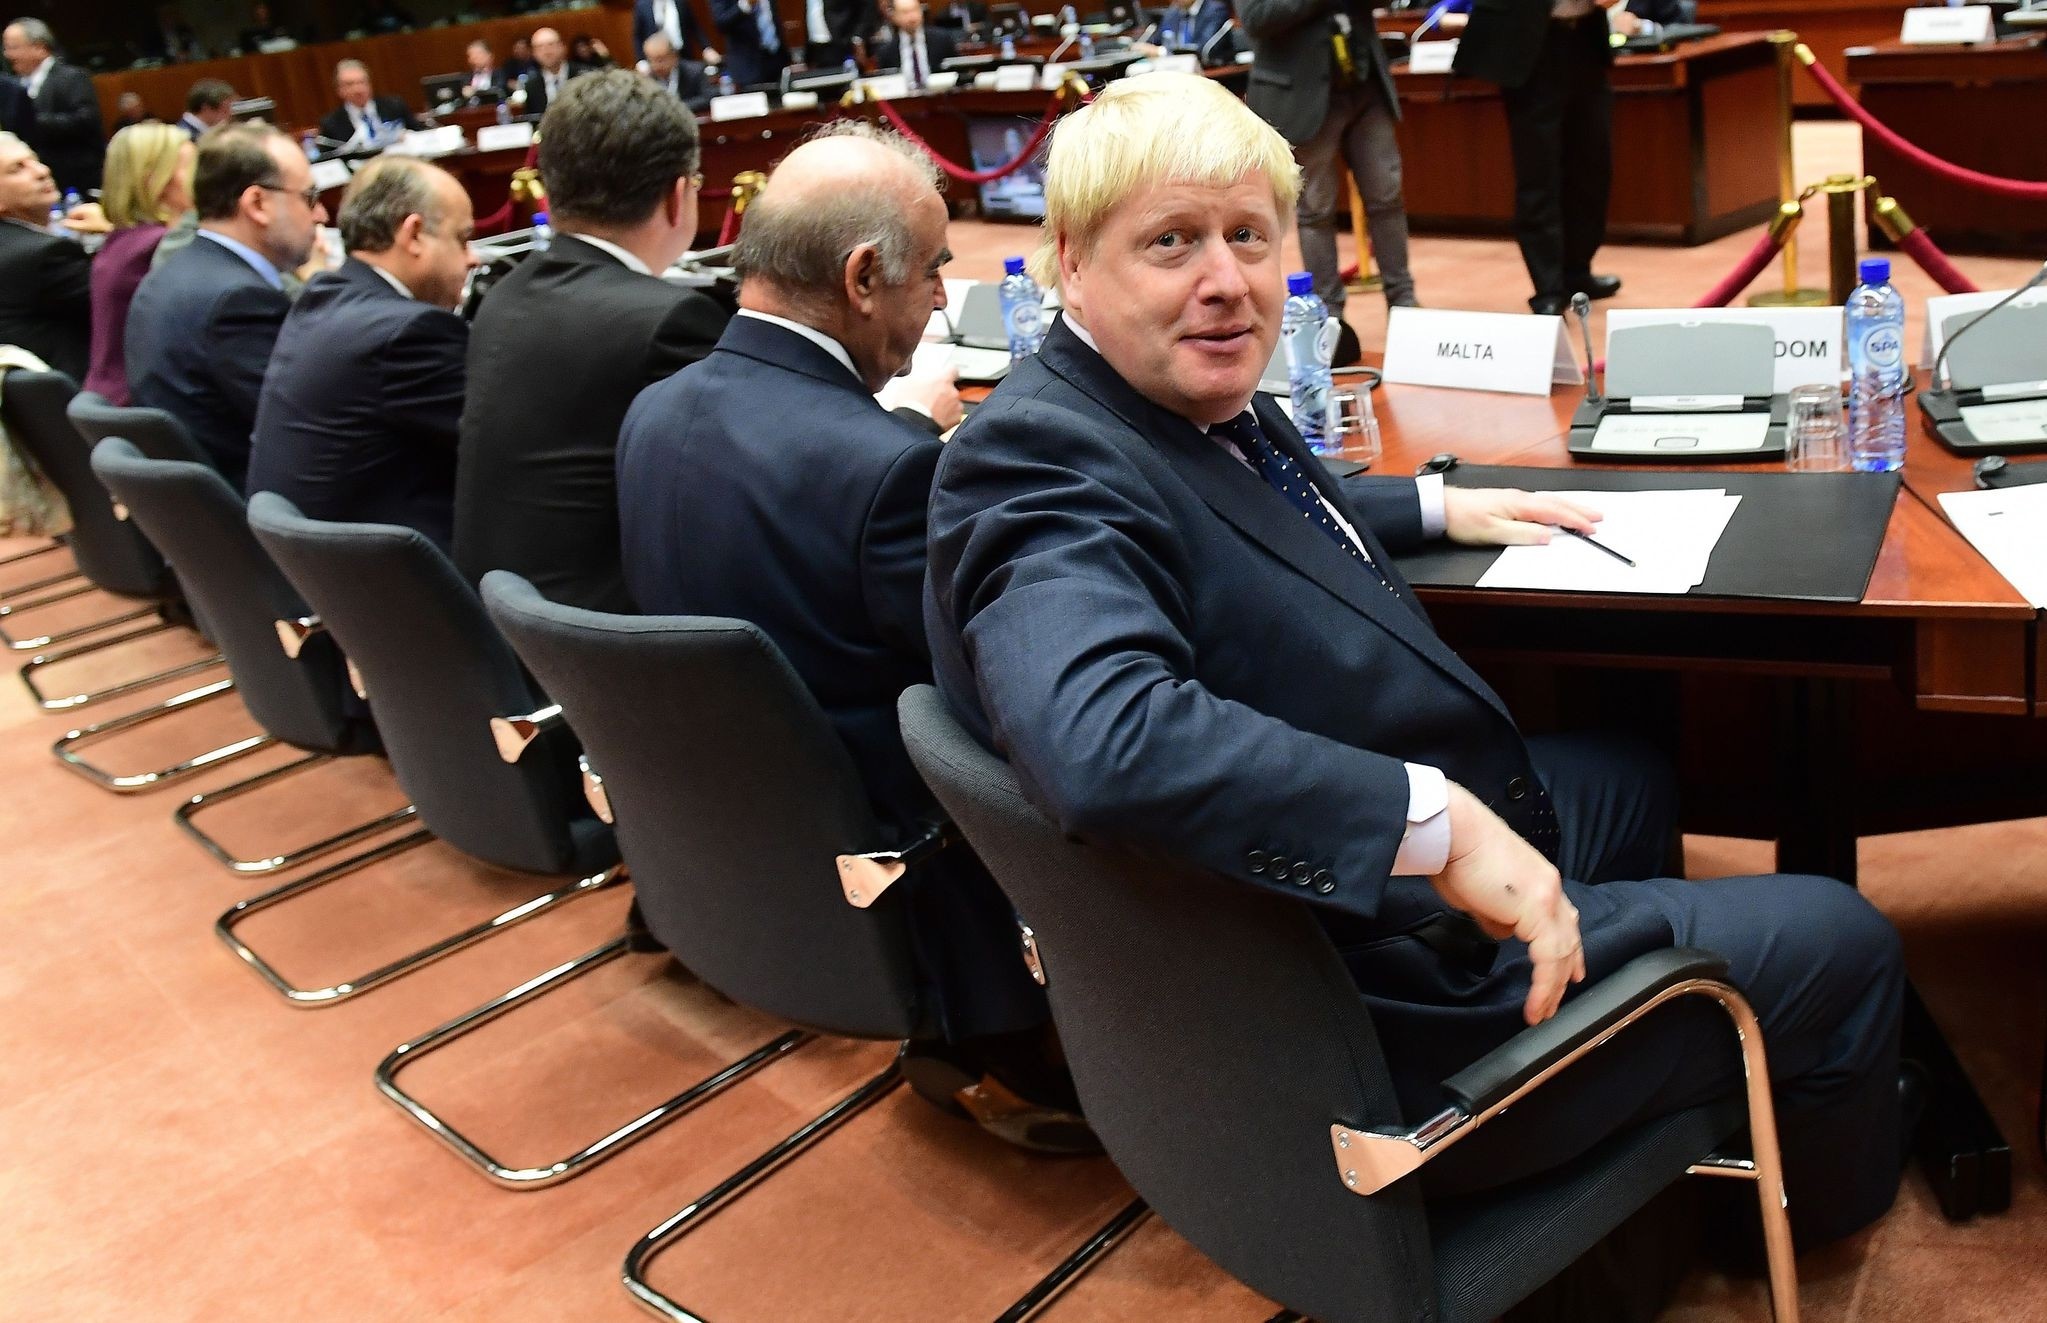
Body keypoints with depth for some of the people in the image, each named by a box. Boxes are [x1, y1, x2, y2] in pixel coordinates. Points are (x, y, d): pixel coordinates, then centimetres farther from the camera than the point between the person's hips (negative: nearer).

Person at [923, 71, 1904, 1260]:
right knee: (1844, 943, 7)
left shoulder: (1207, 406, 1)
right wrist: (1437, 822, -41)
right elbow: (1106, 741, -47)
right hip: (1400, 1002, -10)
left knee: (1633, 775, 35)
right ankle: (1831, 1209, 43)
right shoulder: (1039, 464, -28)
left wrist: (1437, 509, 23)